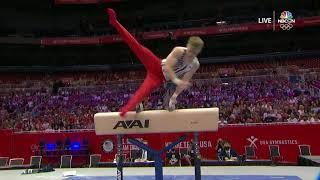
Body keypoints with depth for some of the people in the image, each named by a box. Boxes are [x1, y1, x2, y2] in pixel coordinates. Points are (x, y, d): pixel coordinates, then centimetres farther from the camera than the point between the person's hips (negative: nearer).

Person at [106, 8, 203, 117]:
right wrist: (176, 80, -41)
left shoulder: (195, 65, -8)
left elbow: (185, 82, -4)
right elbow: (167, 66, -26)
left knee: (144, 91, -22)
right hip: (157, 66, -1)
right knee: (136, 46, -19)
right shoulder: (179, 51, -18)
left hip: (160, 79, 2)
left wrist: (174, 96, -10)